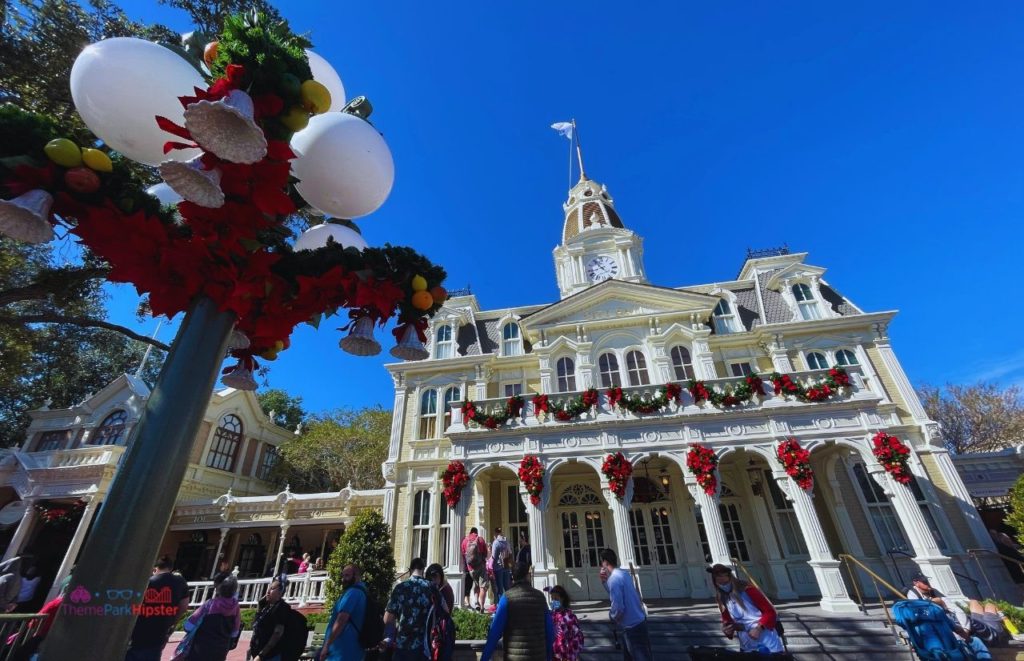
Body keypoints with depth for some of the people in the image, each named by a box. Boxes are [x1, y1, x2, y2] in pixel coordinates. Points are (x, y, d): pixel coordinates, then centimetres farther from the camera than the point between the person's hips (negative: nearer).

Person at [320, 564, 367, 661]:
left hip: (342, 650, -10)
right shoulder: (361, 592, 17)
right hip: (353, 649, 10)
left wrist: (327, 645, -16)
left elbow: (341, 620, -20)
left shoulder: (352, 592, -14)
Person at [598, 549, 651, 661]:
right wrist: (604, 581, 3)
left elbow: (618, 607, -26)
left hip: (632, 626, -9)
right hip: (639, 620, 9)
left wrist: (611, 615, -5)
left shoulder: (614, 578, -23)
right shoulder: (624, 573, 5)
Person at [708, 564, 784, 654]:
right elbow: (728, 622, 13)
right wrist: (727, 631, -9)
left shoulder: (747, 590, -12)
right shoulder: (723, 601, 5)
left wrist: (759, 628, -24)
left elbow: (770, 611, -12)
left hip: (768, 646, -5)